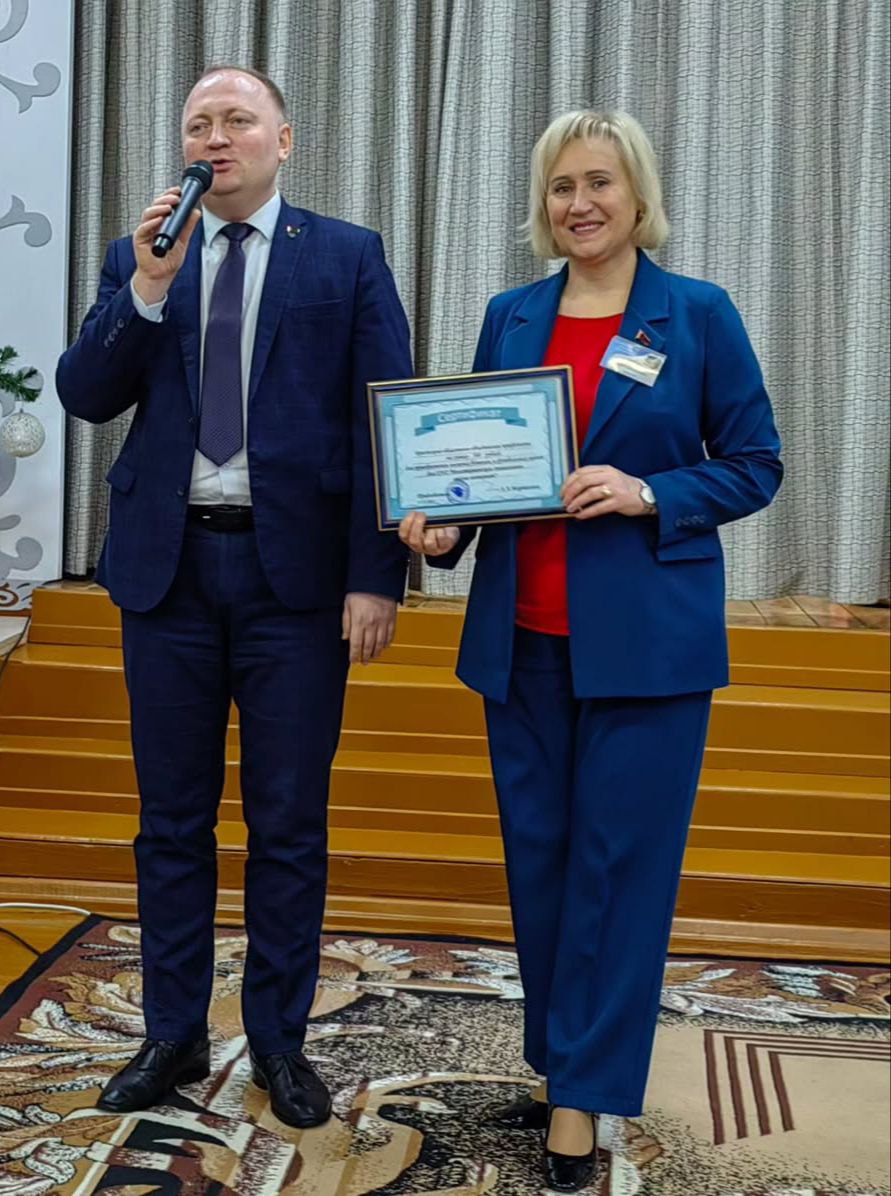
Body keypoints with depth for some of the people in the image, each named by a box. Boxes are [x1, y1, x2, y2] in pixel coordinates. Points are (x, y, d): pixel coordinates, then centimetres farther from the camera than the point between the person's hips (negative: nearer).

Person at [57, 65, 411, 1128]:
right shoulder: (140, 258, 11)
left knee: (288, 822, 6)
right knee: (172, 818, 10)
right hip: (169, 563, 2)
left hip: (296, 568, -2)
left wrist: (375, 575, -9)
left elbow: (384, 422, -2)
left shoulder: (347, 258, 4)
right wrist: (149, 285, -12)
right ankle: (173, 1034, 25)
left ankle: (280, 1040, 21)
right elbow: (85, 394, 2)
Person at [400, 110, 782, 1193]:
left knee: (618, 862, 1)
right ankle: (562, 1064, 28)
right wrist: (441, 525, -7)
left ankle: (582, 1101, 13)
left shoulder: (699, 314, -2)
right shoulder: (509, 319, 9)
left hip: (646, 639, -4)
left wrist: (649, 495, -16)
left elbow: (755, 465, -1)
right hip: (523, 636, 4)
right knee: (537, 856, 11)